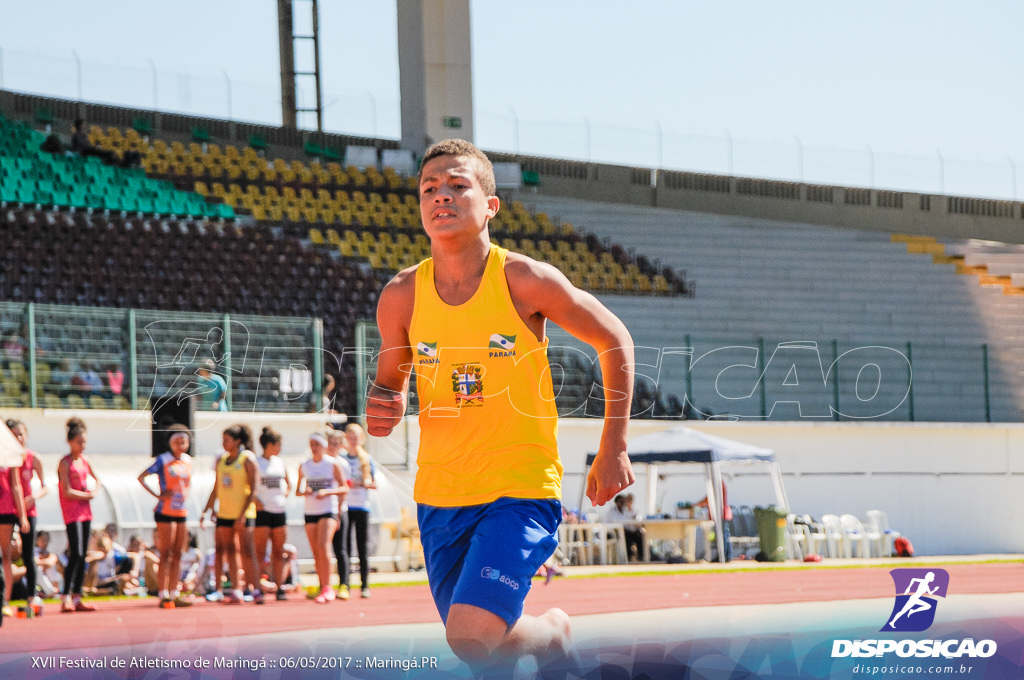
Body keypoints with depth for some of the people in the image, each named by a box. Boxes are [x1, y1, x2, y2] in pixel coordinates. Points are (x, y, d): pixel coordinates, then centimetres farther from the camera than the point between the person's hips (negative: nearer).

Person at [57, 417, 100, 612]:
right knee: (75, 554, -14)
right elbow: (67, 492, -16)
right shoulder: (65, 463, -10)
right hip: (71, 511, -7)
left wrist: (93, 492, 5)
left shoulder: (84, 461, 11)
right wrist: (87, 495, -6)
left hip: (85, 510, 7)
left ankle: (77, 598, 8)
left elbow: (96, 480, 25)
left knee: (82, 555, 6)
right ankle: (66, 598, -12)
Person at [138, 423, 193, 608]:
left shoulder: (188, 461, 11)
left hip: (182, 512, 6)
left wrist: (185, 494, 11)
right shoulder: (163, 460, -6)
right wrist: (157, 495, -13)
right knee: (166, 554, -6)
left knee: (177, 554, 8)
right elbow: (141, 477, -7)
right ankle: (163, 596, -5)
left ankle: (174, 594, 13)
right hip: (165, 512, -6)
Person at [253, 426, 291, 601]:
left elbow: (288, 484, 26)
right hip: (262, 512, -6)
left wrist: (284, 496, 9)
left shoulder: (280, 462, 14)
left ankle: (279, 588, 9)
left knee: (278, 552, 6)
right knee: (260, 552, -6)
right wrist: (255, 500, -16)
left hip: (279, 511, 6)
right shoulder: (255, 463, -4)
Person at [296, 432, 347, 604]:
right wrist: (304, 492, -8)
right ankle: (322, 588, 11)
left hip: (328, 511, -4)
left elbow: (344, 489, -3)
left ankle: (327, 588, -17)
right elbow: (297, 491, 15)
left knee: (323, 546, -19)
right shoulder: (304, 466, 9)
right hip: (310, 512, 4)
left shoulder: (332, 464, -1)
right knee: (316, 552, 3)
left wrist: (327, 492, -19)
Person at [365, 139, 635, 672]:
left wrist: (613, 449, 1)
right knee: (481, 644, 10)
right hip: (440, 496, 4)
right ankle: (546, 636, 45)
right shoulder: (400, 296, -3)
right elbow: (391, 380, 14)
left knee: (470, 636, -20)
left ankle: (552, 630, 13)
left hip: (522, 488, -4)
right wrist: (383, 413, -11)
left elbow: (613, 340, 1)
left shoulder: (523, 281, -12)